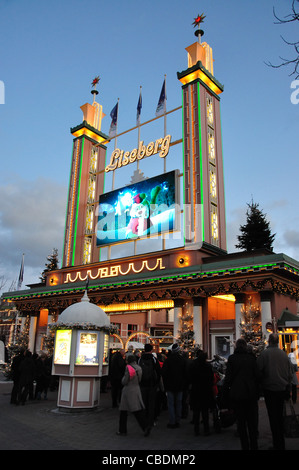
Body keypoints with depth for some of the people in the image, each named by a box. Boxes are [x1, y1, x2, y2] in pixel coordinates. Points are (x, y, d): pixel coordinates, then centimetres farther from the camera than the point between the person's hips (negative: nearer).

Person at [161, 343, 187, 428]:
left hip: (170, 386, -3)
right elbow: (185, 373, 3)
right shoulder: (183, 360, -2)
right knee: (178, 404, 12)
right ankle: (177, 421, 17)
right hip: (180, 386, 3)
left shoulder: (167, 360, -10)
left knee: (171, 404, 3)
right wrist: (184, 384, 13)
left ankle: (172, 422, 4)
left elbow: (163, 373, -9)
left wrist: (165, 384, 2)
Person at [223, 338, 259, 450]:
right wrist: (257, 392, 8)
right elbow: (257, 375, 1)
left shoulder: (232, 358, -6)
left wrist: (226, 392, 4)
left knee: (241, 422, 8)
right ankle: (254, 446, 18)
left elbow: (228, 377, -5)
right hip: (251, 394, 2)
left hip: (237, 394, -2)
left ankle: (245, 446, 12)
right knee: (252, 421, 13)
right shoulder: (252, 357, -2)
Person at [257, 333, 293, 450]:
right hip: (282, 389, 5)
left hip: (270, 389, -5)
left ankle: (278, 445, 6)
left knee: (273, 417, 2)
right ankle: (281, 444, 25)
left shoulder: (264, 353, -12)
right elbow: (290, 373, 10)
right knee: (280, 415, 16)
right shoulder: (283, 354, 3)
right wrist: (287, 386, 19)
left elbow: (258, 371, -12)